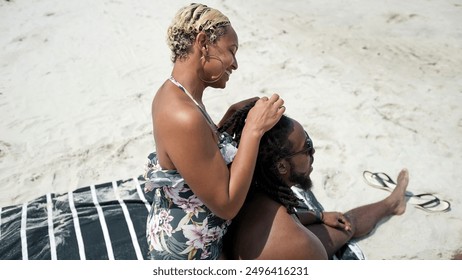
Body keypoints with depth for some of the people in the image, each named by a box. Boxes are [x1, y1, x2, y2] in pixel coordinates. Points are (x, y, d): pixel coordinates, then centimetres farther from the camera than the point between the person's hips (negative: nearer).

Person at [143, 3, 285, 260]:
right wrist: (253, 129, -28)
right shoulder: (184, 118, -36)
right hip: (187, 249, -8)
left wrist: (232, 115, -2)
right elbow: (226, 205, -29)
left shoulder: (171, 94, -5)